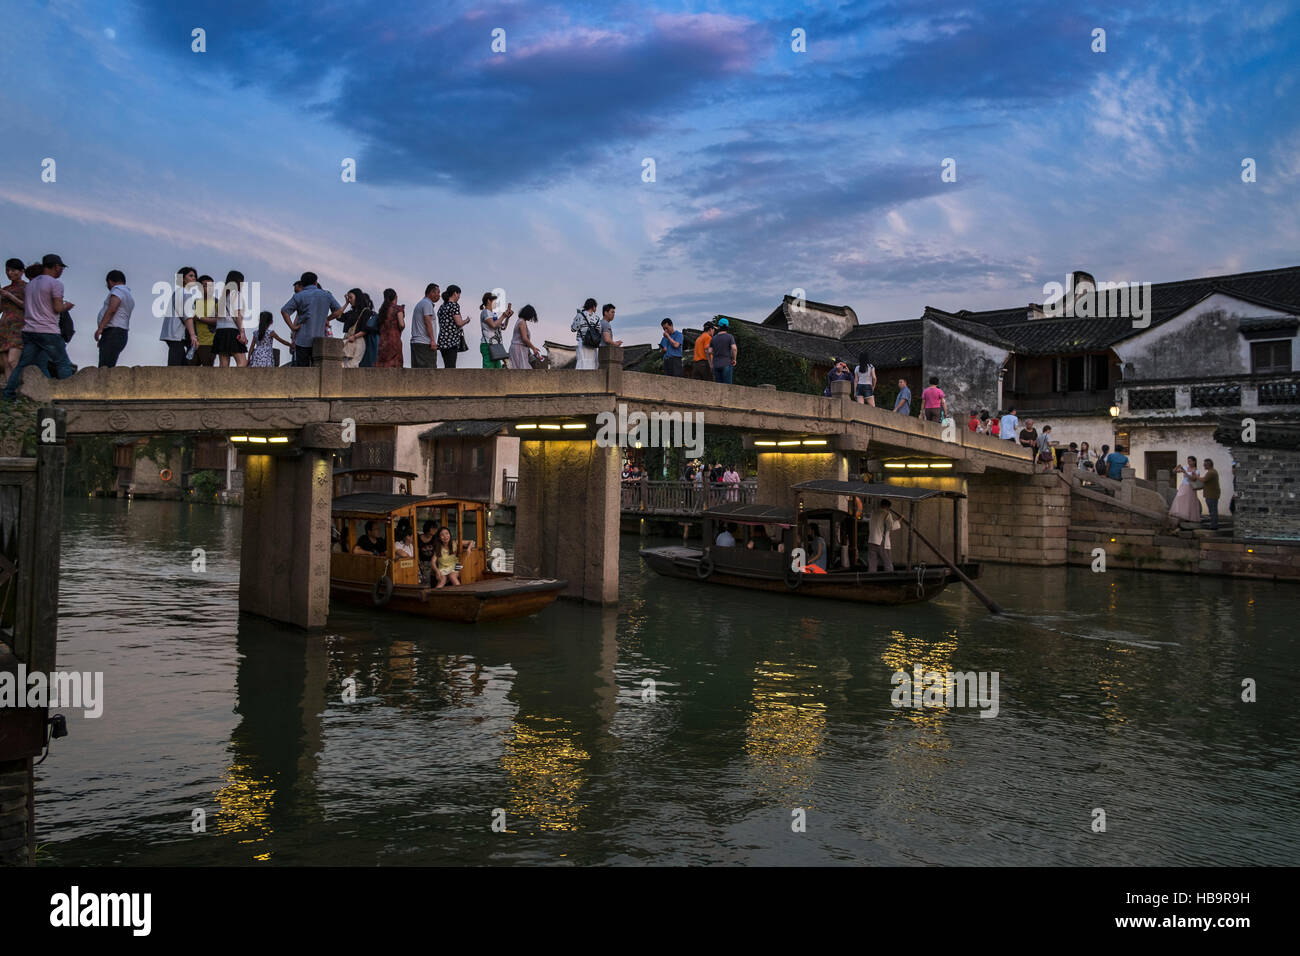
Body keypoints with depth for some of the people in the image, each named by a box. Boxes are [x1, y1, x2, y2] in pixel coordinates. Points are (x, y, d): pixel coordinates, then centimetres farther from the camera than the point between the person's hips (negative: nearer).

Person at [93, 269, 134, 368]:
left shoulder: (117, 290, -4)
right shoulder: (128, 295, 25)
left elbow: (112, 309, -20)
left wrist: (100, 328, -24)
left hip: (113, 333, -10)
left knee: (104, 367, -18)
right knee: (110, 367, 6)